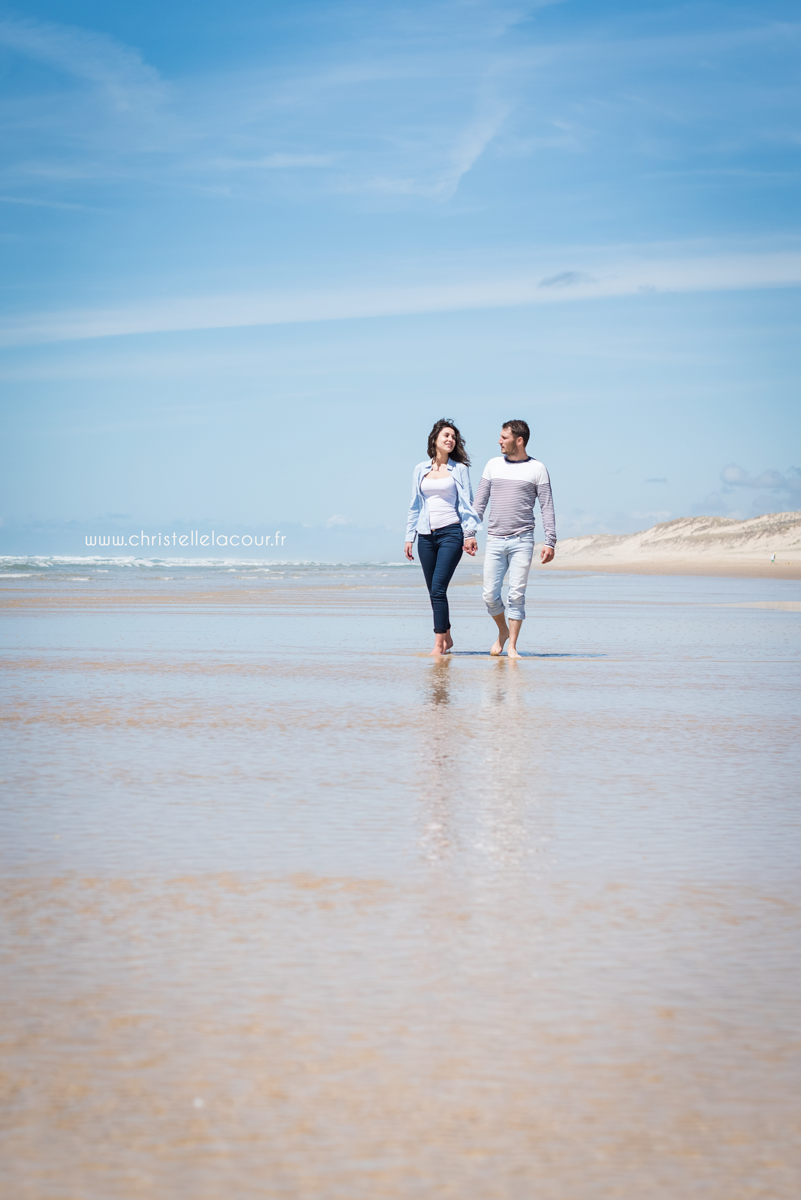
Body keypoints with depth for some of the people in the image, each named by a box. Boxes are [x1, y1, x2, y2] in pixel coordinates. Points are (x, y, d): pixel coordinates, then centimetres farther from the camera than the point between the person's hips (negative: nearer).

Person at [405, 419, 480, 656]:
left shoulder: (459, 469, 5)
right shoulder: (420, 469, 12)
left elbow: (466, 503, 3)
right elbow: (415, 505, 15)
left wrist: (470, 533, -6)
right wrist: (409, 537, 11)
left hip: (451, 532, -4)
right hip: (426, 536, 4)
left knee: (438, 589, -14)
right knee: (433, 591, 7)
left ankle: (439, 644, -13)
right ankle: (447, 637, 20)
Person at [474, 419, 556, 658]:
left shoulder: (537, 469, 2)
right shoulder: (493, 465, 10)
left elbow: (547, 508, 1)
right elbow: (480, 503, 13)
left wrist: (550, 542, -6)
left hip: (522, 541, -3)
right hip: (495, 540, 3)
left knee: (517, 595, -5)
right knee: (490, 595, -1)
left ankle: (512, 646, 3)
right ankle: (503, 631, 24)